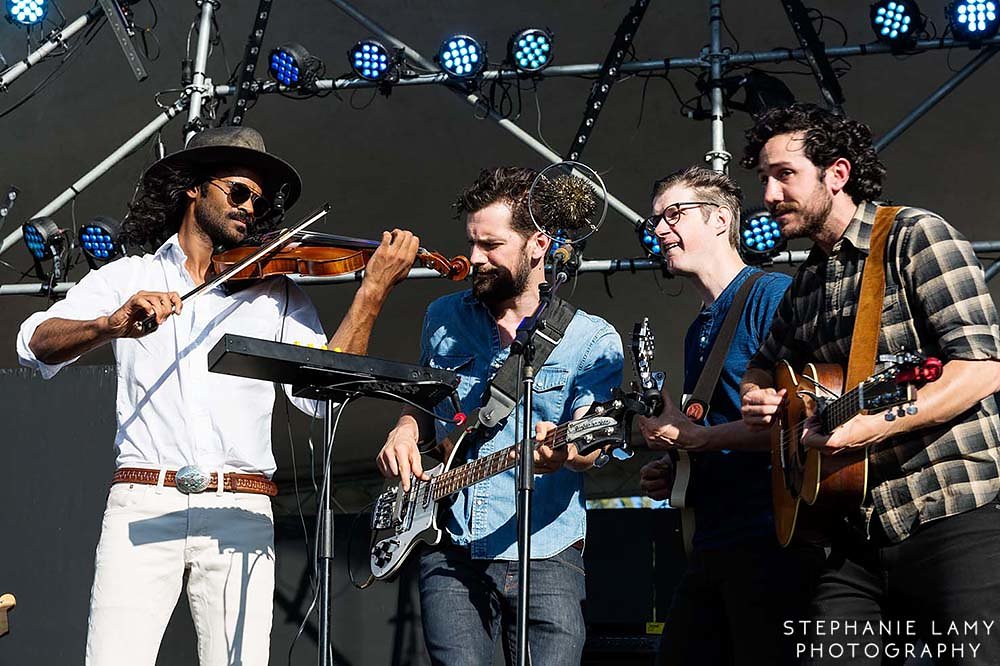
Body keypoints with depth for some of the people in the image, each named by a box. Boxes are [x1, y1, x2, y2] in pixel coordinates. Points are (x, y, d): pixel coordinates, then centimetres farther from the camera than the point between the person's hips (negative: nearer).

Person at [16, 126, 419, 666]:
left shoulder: (275, 293, 15)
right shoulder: (126, 278, 12)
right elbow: (36, 343, -2)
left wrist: (373, 293, -7)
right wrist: (112, 325, -22)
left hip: (241, 515, 1)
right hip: (143, 505, -1)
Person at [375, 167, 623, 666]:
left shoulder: (594, 340, -1)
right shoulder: (443, 319, 12)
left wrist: (562, 451, -32)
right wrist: (406, 431, 3)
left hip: (545, 556, -2)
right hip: (450, 551, 3)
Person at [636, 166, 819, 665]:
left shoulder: (773, 294, -8)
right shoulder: (699, 330, 21)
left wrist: (696, 438, -16)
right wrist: (671, 473, 10)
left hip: (769, 543, -9)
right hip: (711, 544, 9)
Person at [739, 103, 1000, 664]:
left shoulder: (916, 236, -5)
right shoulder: (804, 286, 18)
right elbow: (765, 366, 34)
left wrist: (876, 426, -25)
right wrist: (758, 397, 9)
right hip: (863, 535, 7)